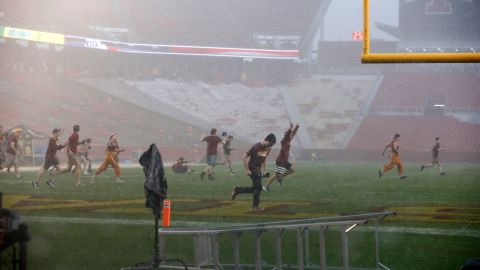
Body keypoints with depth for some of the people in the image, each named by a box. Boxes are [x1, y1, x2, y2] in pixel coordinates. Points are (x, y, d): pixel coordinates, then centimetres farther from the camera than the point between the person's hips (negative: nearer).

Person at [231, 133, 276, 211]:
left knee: (255, 189, 9)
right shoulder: (256, 147, -21)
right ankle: (255, 206, 6)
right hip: (252, 169, -8)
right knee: (258, 187, -8)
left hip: (258, 169, 8)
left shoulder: (268, 148, 1)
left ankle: (237, 190, 24)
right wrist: (247, 170, -18)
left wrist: (264, 169, 13)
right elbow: (245, 157, -19)